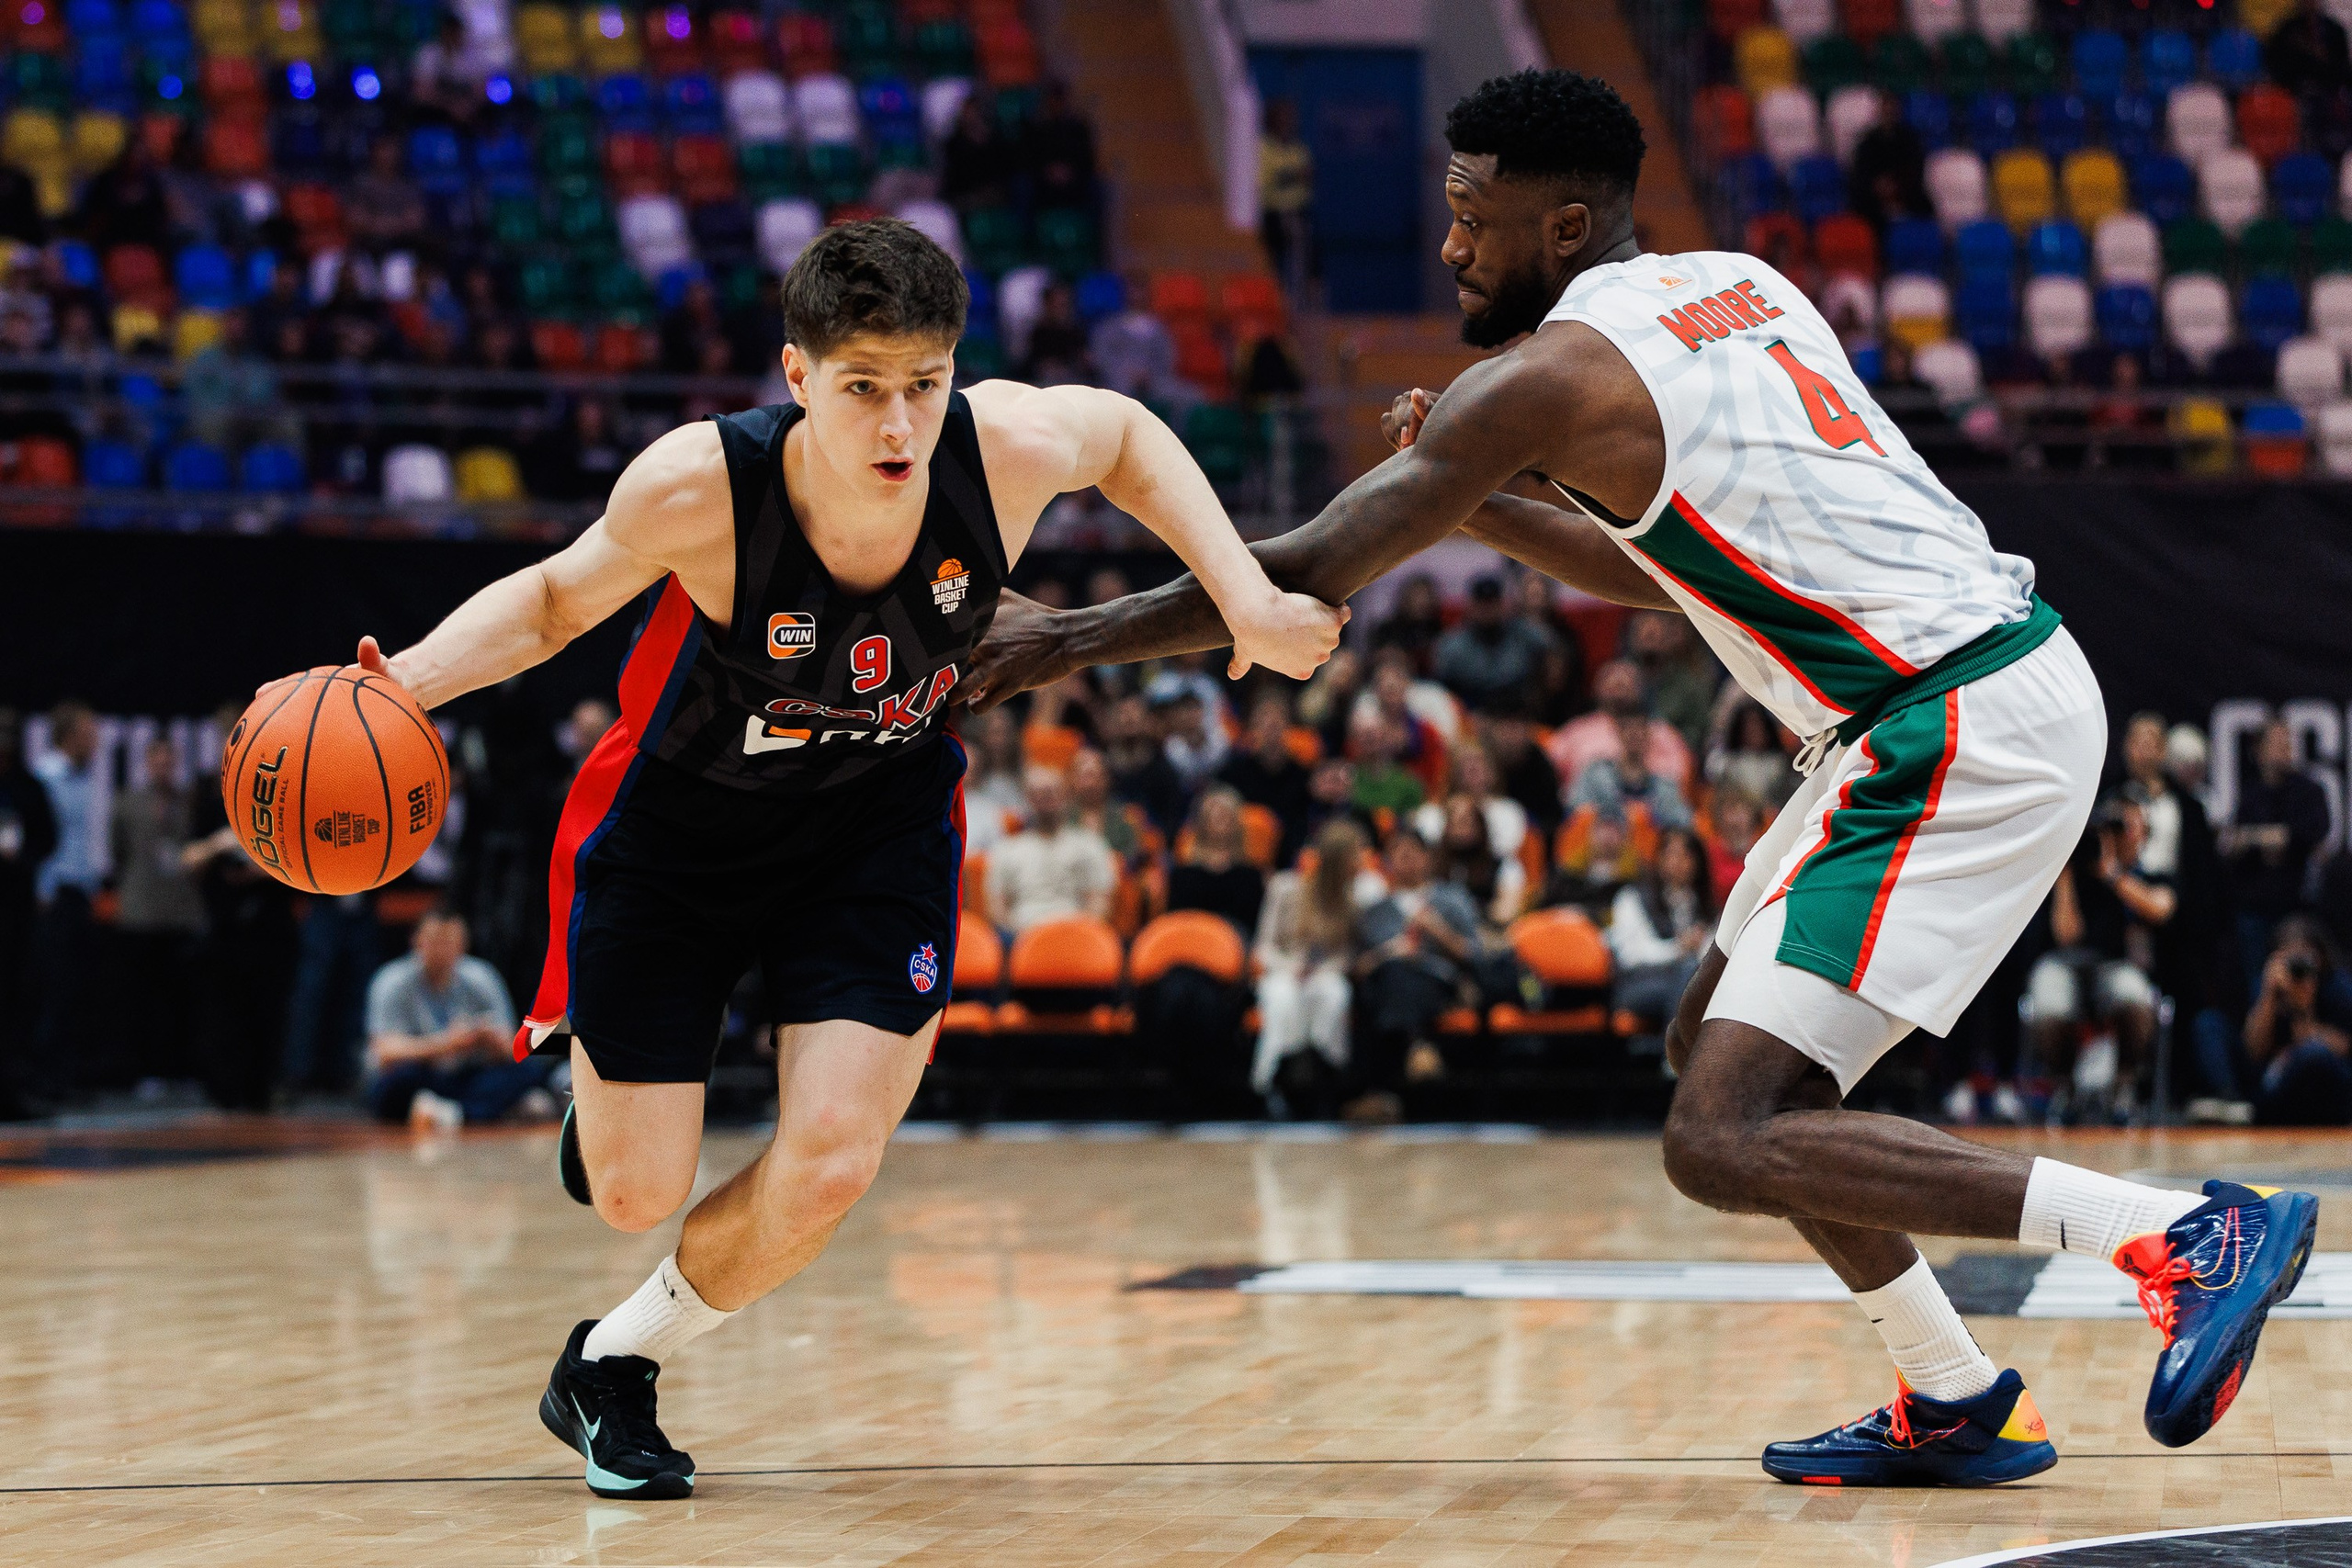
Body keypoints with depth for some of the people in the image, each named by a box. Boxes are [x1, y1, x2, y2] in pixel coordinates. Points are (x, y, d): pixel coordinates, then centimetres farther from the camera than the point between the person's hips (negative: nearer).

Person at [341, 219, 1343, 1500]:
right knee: (634, 1191, 3)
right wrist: (413, 678, -30)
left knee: (828, 1166, -12)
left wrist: (1245, 598, -12)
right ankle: (591, 1057, 44)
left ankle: (615, 1363, 18)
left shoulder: (1011, 448, -29)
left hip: (878, 825, 2)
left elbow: (1128, 434, -3)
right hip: (679, 821, -2)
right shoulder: (701, 487, -33)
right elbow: (559, 598, -13)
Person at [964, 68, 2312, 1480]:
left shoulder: (1549, 376, -9)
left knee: (1727, 1141, -14)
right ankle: (1959, 1409, 21)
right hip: (2003, 689, 10)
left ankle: (2196, 1234, -17)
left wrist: (1075, 639, 7)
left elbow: (1311, 578, -4)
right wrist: (1483, 507, 18)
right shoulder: (1737, 288, 17)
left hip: (1950, 739, -10)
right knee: (1716, 1044, 20)